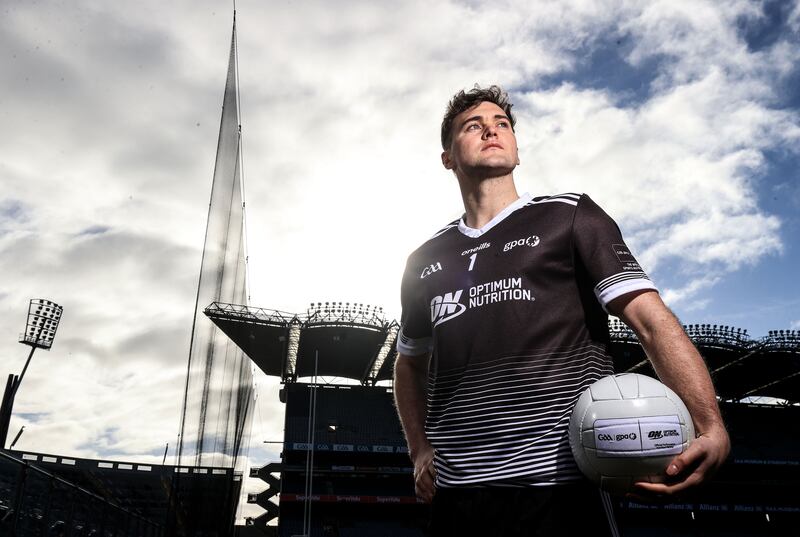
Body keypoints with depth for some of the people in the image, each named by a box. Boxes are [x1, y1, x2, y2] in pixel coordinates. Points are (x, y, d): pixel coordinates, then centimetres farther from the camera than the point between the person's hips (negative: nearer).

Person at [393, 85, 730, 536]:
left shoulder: (570, 216, 4)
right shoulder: (424, 260, 13)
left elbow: (653, 321, -4)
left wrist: (712, 428, -17)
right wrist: (420, 452, 11)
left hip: (561, 489, -3)